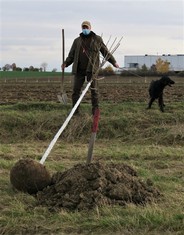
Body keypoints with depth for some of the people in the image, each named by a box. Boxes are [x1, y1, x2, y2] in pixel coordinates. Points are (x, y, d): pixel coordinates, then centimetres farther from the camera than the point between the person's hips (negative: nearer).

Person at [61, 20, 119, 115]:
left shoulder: (97, 39, 9)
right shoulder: (77, 41, 16)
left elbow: (106, 52, 12)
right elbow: (71, 55, 14)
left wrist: (113, 62, 7)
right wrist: (66, 63, -1)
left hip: (91, 69, -3)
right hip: (79, 70, 3)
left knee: (93, 90, -3)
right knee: (76, 90, 0)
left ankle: (95, 110, 3)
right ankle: (75, 110, 6)